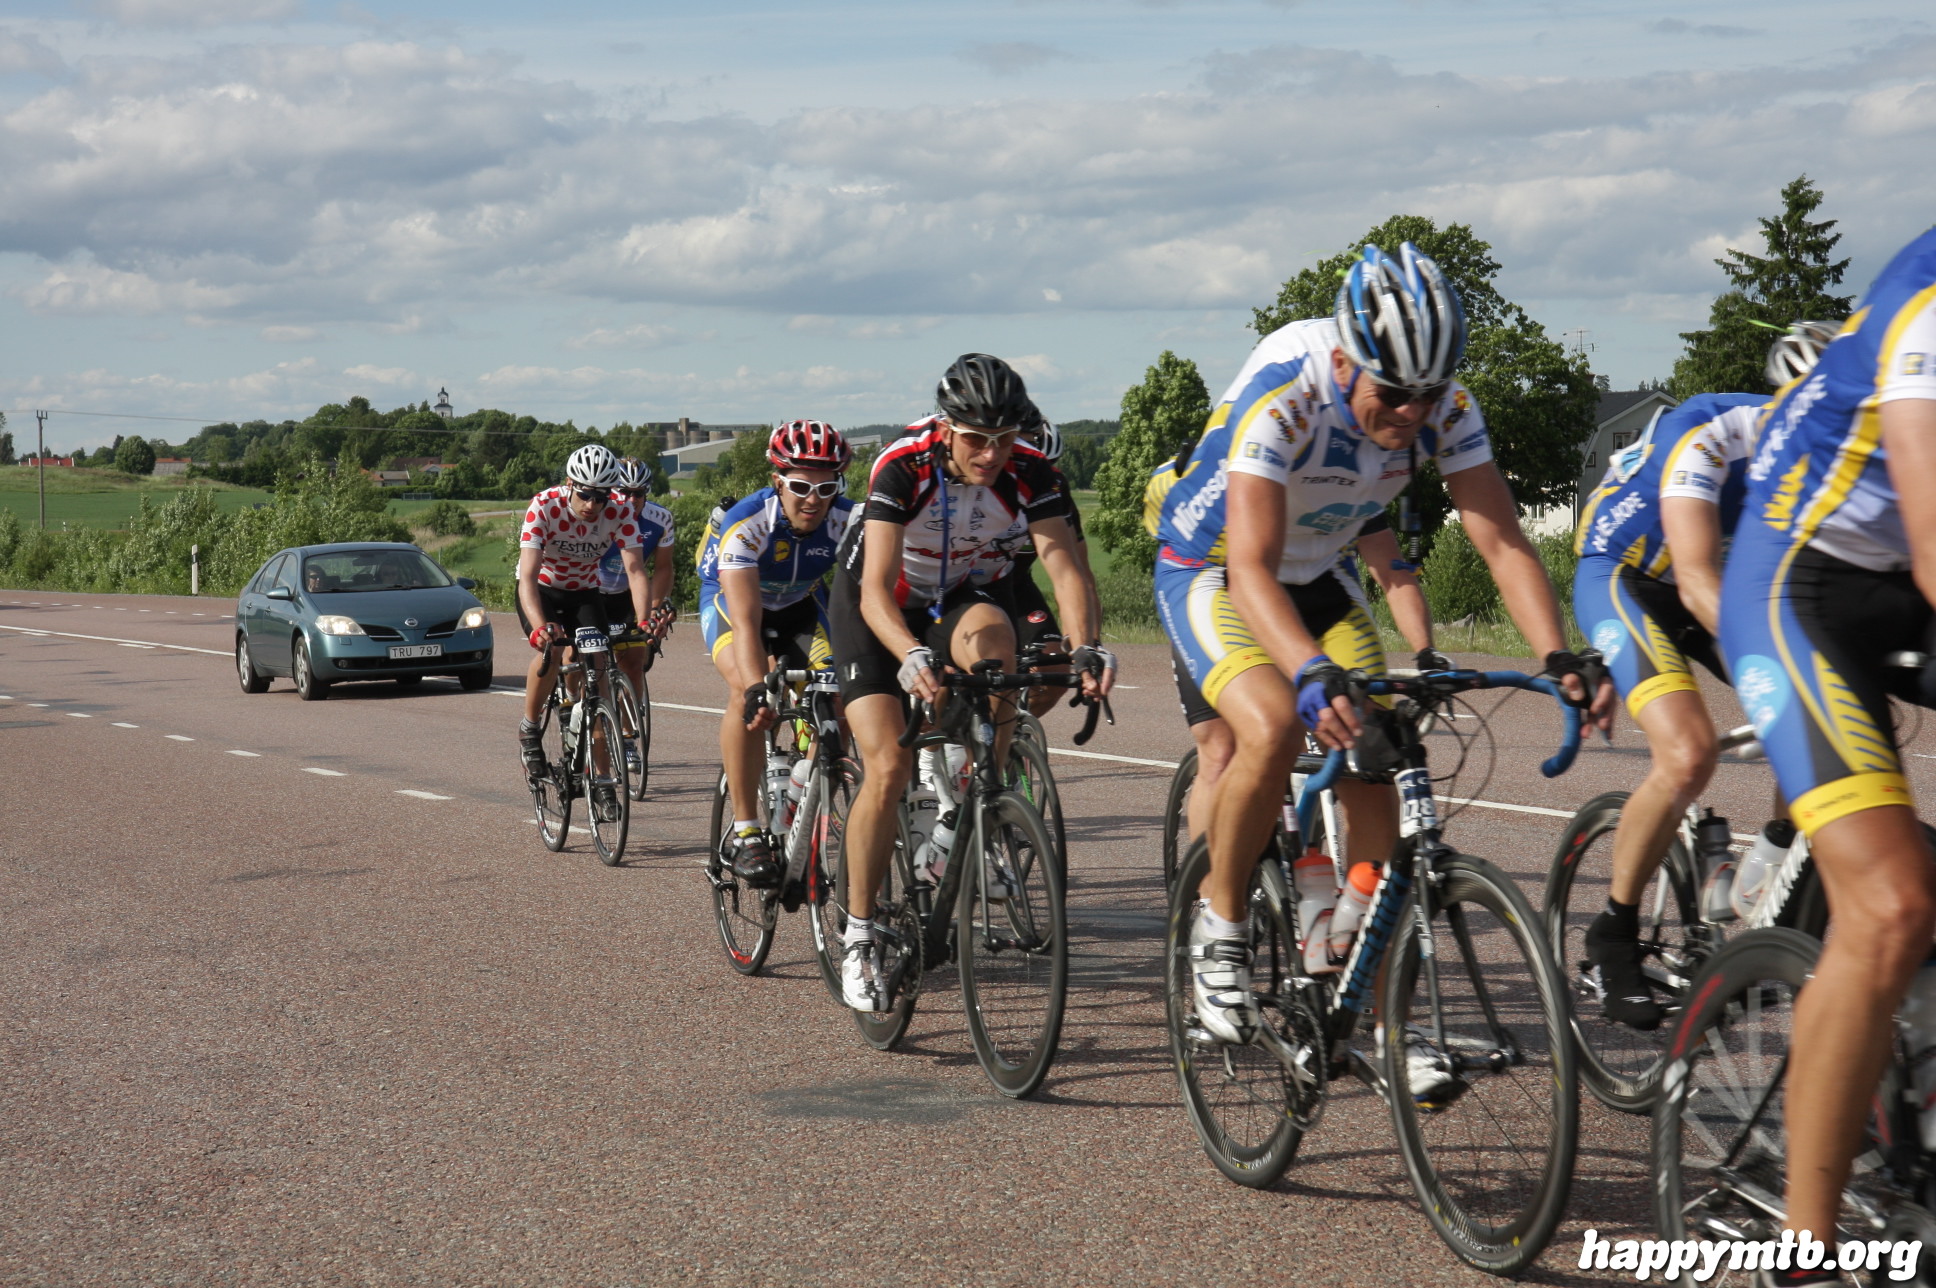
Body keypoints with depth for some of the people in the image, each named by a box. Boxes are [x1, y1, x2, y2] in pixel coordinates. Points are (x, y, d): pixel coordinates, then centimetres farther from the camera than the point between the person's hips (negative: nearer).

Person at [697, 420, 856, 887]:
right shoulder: (745, 524, -36)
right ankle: (746, 834, -23)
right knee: (746, 693, -30)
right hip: (729, 600, -3)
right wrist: (757, 689, -58)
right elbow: (746, 619, -44)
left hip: (799, 604, 3)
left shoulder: (847, 521, -27)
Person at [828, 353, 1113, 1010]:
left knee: (990, 635, -35)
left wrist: (1086, 645, -49)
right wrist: (911, 654, -57)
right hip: (873, 610, -2)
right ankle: (858, 938, -2)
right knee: (889, 768, -17)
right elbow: (876, 587, -38)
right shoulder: (904, 467, -31)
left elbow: (1064, 563, -30)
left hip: (955, 600, 2)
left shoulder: (1029, 474, -22)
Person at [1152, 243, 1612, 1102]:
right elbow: (1251, 568, -43)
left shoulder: (1443, 407, -20)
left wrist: (1559, 658, -36)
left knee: (1371, 785, -4)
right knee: (1275, 729, -32)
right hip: (1209, 571, -5)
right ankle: (1221, 920, -7)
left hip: (1316, 577, 5)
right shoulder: (1281, 393, -35)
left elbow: (1503, 543, -20)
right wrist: (1314, 674, -59)